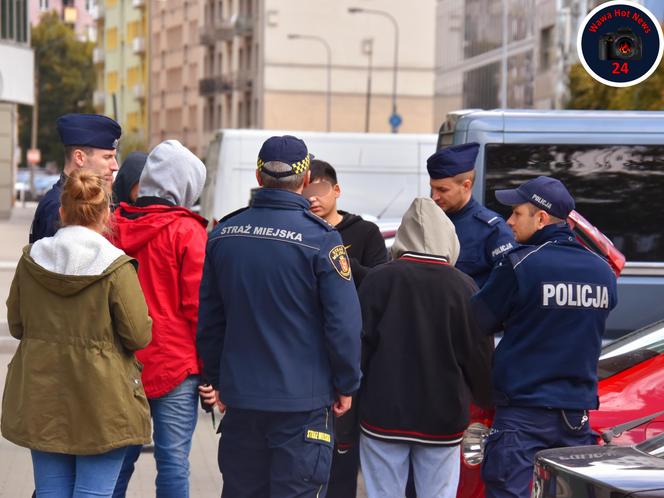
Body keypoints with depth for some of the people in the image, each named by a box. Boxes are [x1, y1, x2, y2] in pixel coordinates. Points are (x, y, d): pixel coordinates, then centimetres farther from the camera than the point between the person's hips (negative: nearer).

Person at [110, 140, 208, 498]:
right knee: (173, 459, 0)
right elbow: (197, 304, -10)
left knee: (120, 455, 13)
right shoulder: (187, 231, -10)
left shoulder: (113, 224, 4)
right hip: (175, 362, -5)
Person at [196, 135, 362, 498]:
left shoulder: (223, 233, 3)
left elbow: (209, 319, 10)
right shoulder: (321, 239, -13)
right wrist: (346, 385, 1)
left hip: (240, 397, 5)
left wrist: (218, 379, 20)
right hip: (302, 400, -5)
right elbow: (344, 323, -13)